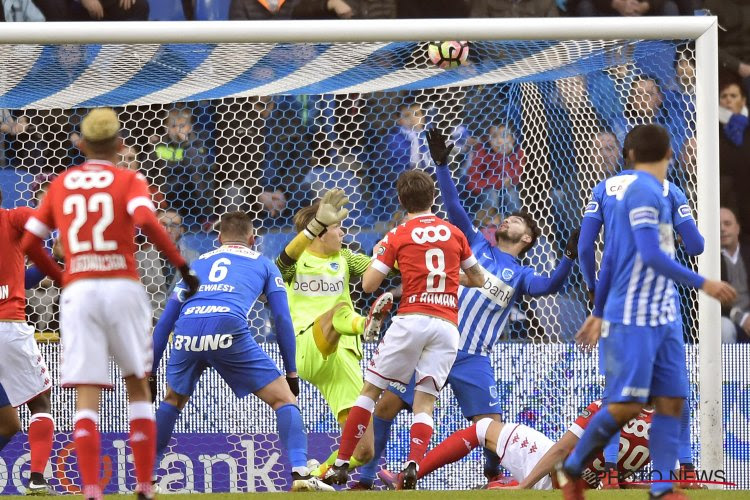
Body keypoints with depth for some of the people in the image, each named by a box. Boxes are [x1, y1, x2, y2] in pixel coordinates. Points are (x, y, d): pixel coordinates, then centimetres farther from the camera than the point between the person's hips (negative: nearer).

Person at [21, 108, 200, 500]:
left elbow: (29, 243, 13)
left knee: (87, 396, -3)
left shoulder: (60, 184, 14)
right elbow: (146, 221, -15)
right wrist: (181, 265, -10)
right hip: (123, 288, -1)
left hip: (78, 292, 1)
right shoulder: (129, 180, 5)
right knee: (138, 387, 13)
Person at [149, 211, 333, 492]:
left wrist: (150, 374, 36)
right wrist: (292, 373, 23)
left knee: (173, 401, 30)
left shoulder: (197, 264, 34)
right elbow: (282, 319, 18)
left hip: (187, 330, 3)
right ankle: (300, 473, -12)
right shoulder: (263, 264, 27)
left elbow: (164, 323, 32)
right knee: (284, 399, 6)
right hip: (229, 326, -3)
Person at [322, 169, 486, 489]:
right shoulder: (454, 233, 13)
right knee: (425, 401, 4)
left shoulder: (397, 237, 3)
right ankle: (413, 464, -19)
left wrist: (377, 254, 20)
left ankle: (341, 465, 5)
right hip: (448, 326, 2)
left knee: (371, 389, 8)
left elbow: (368, 285, 2)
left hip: (411, 320, -2)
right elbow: (479, 279, 23)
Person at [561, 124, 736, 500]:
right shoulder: (644, 193, -13)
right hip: (633, 318, -9)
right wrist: (702, 284, -22)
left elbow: (611, 258, 21)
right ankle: (572, 469, 9)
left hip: (663, 319, 9)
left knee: (671, 401, 0)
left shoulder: (651, 193, 15)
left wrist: (598, 312, 26)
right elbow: (651, 255, -22)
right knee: (626, 405, -8)